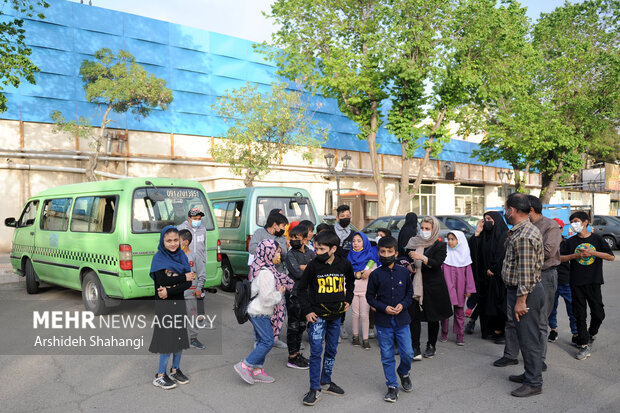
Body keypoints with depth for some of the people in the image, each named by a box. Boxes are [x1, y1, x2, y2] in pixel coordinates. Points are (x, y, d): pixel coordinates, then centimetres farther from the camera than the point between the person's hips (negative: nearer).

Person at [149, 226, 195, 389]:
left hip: (179, 302, 5)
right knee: (168, 339, -3)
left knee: (180, 337, 11)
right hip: (164, 304, -5)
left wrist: (169, 292, -17)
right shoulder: (159, 258, -8)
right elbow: (162, 281, -20)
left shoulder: (182, 257, 4)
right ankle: (160, 376, 9)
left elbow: (189, 283, -4)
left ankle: (175, 370, 27)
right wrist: (184, 277, -14)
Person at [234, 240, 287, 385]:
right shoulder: (265, 273, -23)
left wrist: (277, 289, 10)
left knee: (262, 341, 14)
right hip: (260, 313, -10)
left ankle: (257, 370, 21)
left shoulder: (261, 268, 9)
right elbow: (267, 298, -24)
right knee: (268, 341, -5)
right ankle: (244, 366, 0)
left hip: (257, 311, 10)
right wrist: (280, 293, -9)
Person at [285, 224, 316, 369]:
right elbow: (297, 273, -21)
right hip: (294, 293, -7)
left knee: (302, 324, 15)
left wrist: (305, 267, -14)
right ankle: (292, 358, 7)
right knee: (293, 325, -1)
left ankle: (297, 353, 27)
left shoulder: (310, 253, 9)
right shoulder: (291, 255, -10)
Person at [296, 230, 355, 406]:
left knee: (332, 350, 14)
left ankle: (326, 381, 32)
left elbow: (350, 282, 18)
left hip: (336, 314, 3)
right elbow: (301, 288, -1)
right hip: (317, 314, -3)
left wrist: (348, 300, 10)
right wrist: (307, 310, -5)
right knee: (316, 351, -5)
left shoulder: (344, 264, -5)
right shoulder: (313, 265, -12)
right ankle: (314, 389, 4)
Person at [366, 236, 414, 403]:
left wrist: (403, 304, -9)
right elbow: (370, 296, 2)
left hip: (402, 320, 1)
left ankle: (403, 373, 35)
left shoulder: (404, 272, 0)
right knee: (387, 356, 5)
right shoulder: (375, 275, -4)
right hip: (383, 321, -1)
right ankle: (392, 386, 20)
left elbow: (410, 293, 10)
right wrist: (384, 308, -12)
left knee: (408, 353, 3)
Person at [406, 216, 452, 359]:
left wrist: (422, 257, -30)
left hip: (433, 286, -2)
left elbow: (437, 263, -16)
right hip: (415, 284, 2)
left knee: (433, 318, 8)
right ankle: (415, 348, -4)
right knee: (414, 316, -7)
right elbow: (407, 258, 19)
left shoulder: (440, 245, -3)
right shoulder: (414, 243, 7)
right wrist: (409, 266, -2)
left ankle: (431, 346, 24)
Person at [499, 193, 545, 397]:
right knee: (524, 336, 19)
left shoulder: (524, 236, -21)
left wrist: (521, 299, -22)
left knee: (528, 338, -1)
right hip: (518, 290, 11)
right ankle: (530, 374, 32)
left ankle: (534, 383, 10)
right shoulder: (520, 231, 13)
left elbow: (526, 271, -23)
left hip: (525, 292, -11)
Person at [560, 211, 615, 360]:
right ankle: (584, 345, 9)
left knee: (598, 313, 2)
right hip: (577, 283, 1)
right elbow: (561, 258, 5)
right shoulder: (571, 241, 5)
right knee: (580, 315, 1)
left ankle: (592, 333, 33)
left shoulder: (597, 239, 2)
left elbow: (611, 257, -2)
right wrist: (576, 255, -10)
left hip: (594, 282, -1)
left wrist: (592, 252, -13)